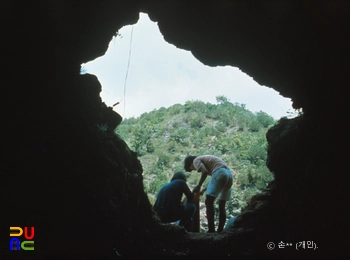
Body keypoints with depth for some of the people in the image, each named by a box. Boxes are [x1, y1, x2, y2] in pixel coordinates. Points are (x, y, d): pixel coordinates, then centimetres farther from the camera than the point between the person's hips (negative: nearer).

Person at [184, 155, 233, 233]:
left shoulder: (196, 160, 9)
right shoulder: (205, 159, 34)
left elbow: (204, 172, -9)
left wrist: (198, 185, 1)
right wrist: (206, 189, 29)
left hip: (220, 173, -9)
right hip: (229, 174, 9)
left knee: (209, 202, -7)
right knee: (222, 206, 13)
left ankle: (211, 230, -13)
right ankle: (220, 230, 12)